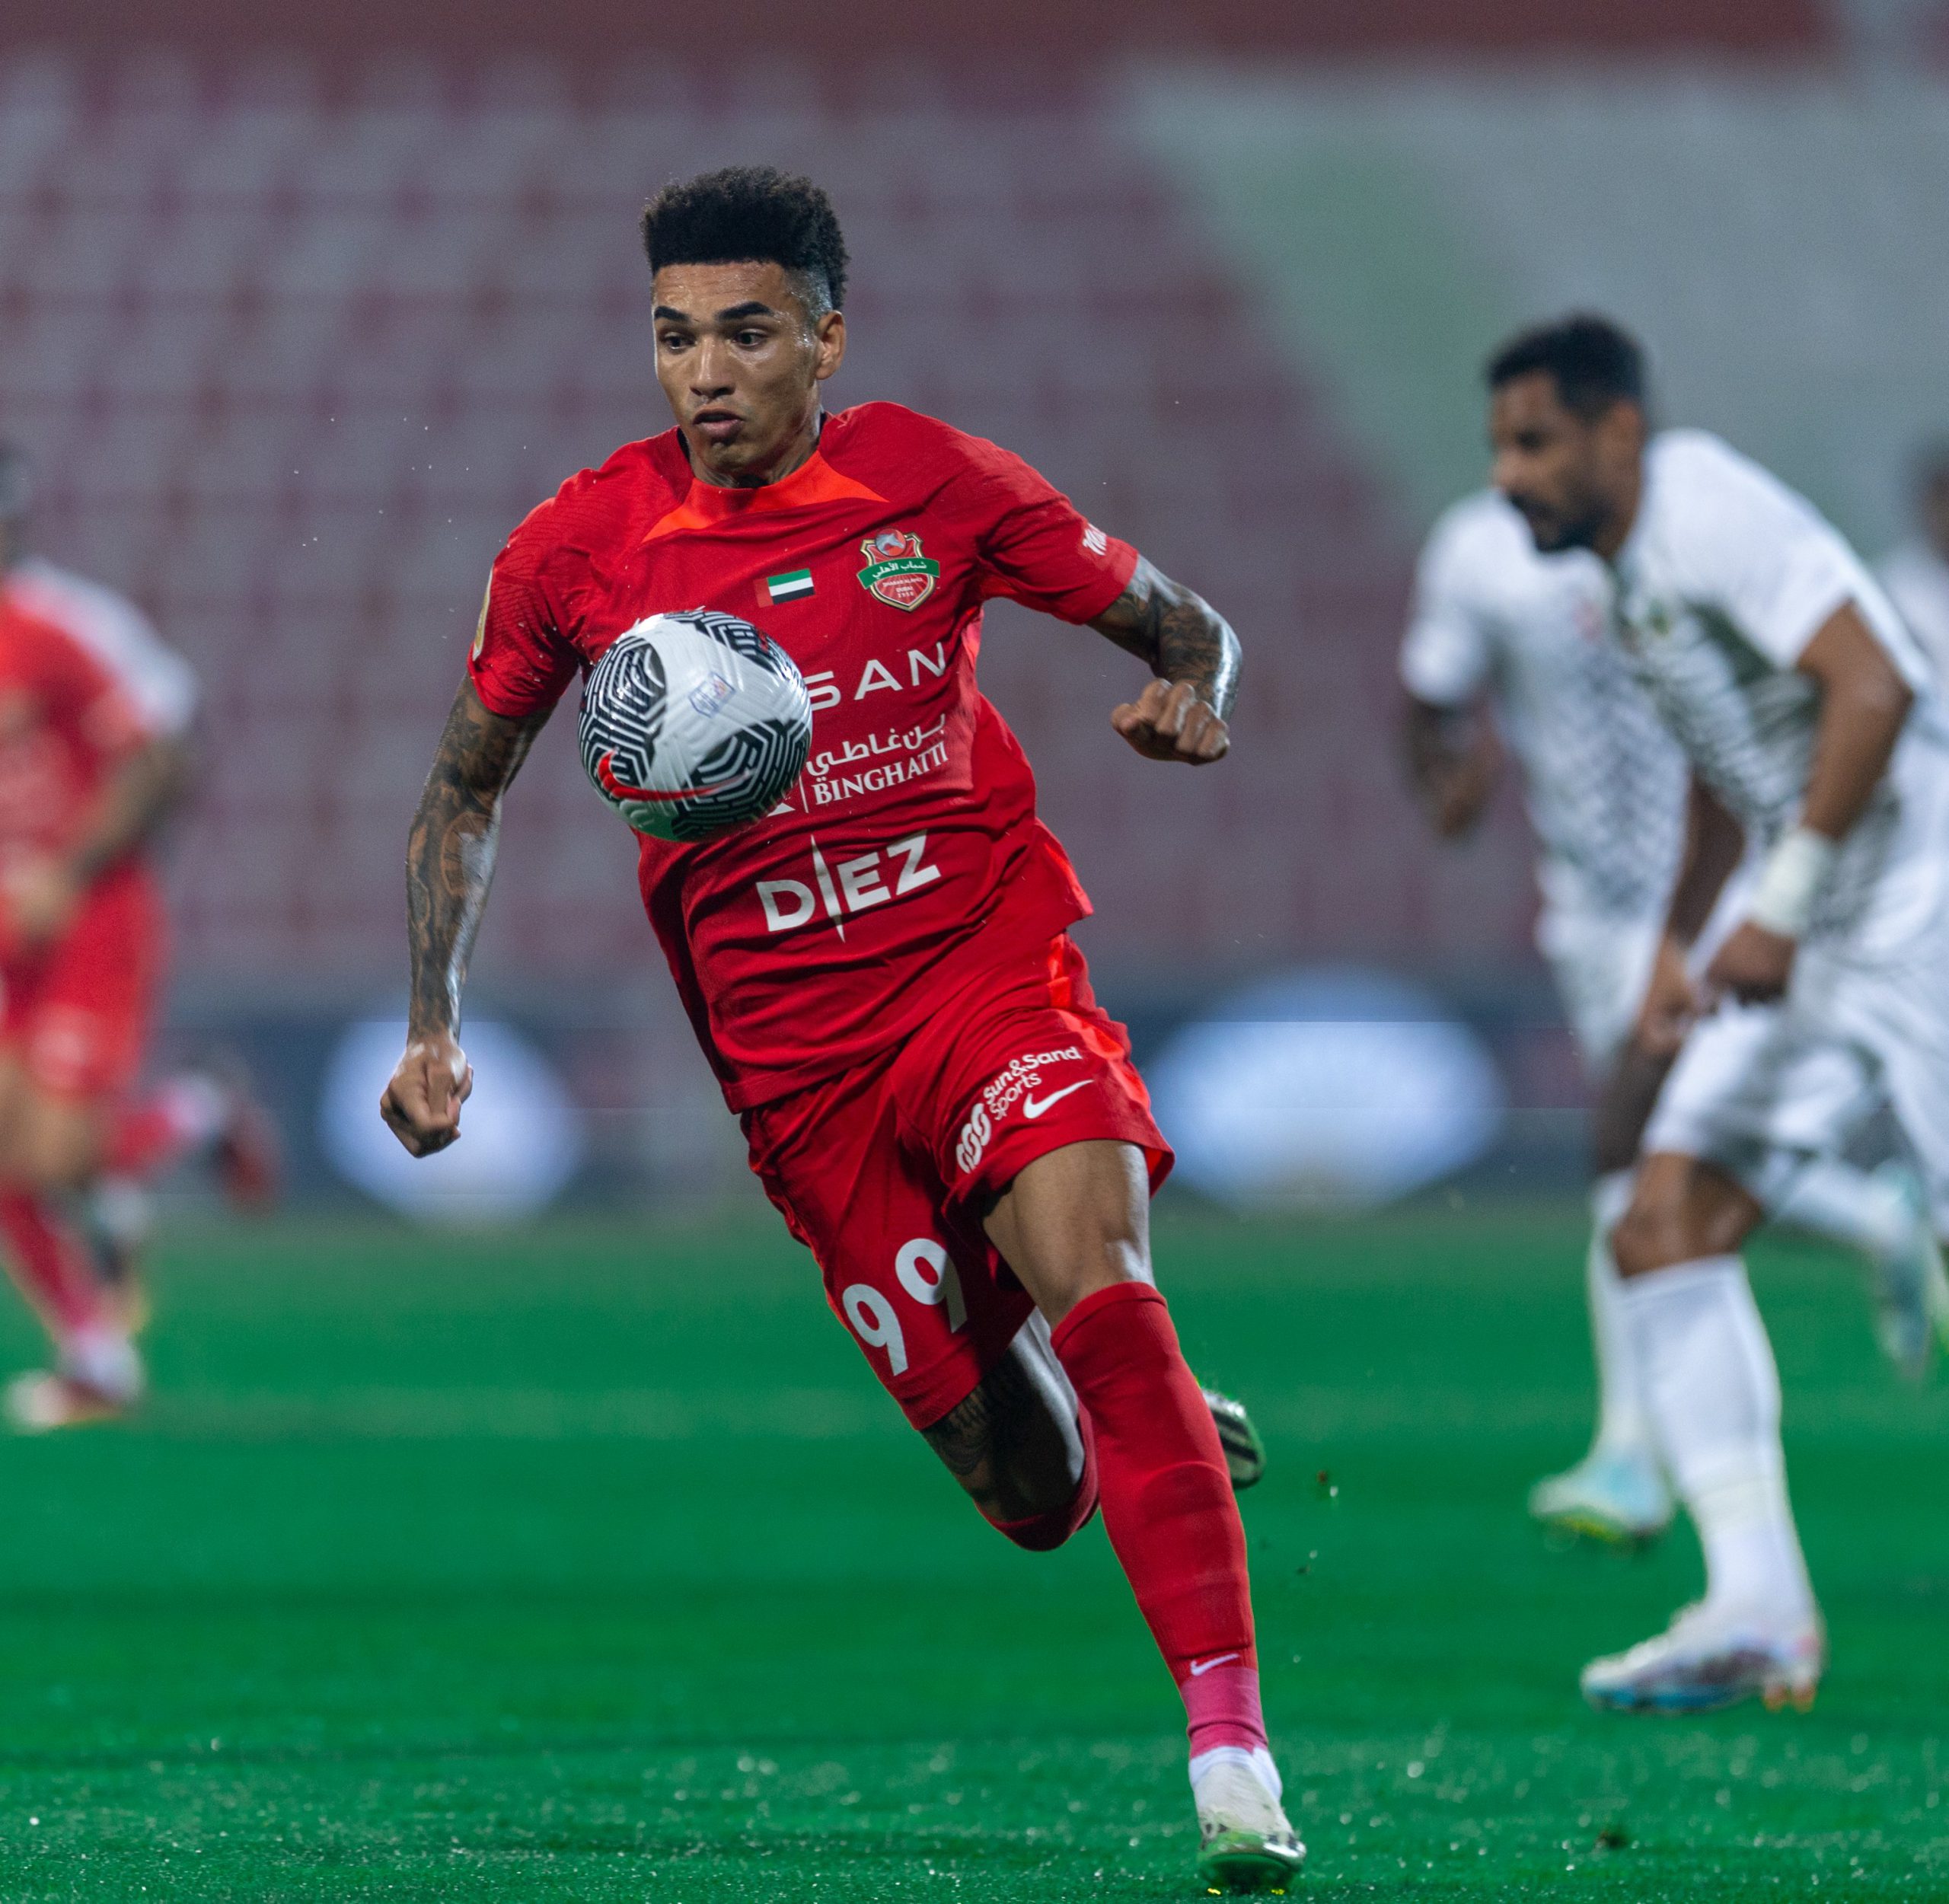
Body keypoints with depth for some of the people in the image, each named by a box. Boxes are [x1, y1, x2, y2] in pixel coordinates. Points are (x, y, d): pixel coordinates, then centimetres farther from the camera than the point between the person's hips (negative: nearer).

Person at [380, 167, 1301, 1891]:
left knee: (1093, 1280, -30)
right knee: (1029, 1499, -1)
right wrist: (436, 1027, 3)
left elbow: (1184, 624, 10)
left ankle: (1233, 1747, -32)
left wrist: (1192, 698, -14)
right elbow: (465, 786, 14)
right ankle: (1158, 1416, 37)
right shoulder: (583, 547, 0)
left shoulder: (936, 485, -2)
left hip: (991, 961, -1)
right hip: (794, 1060, 1)